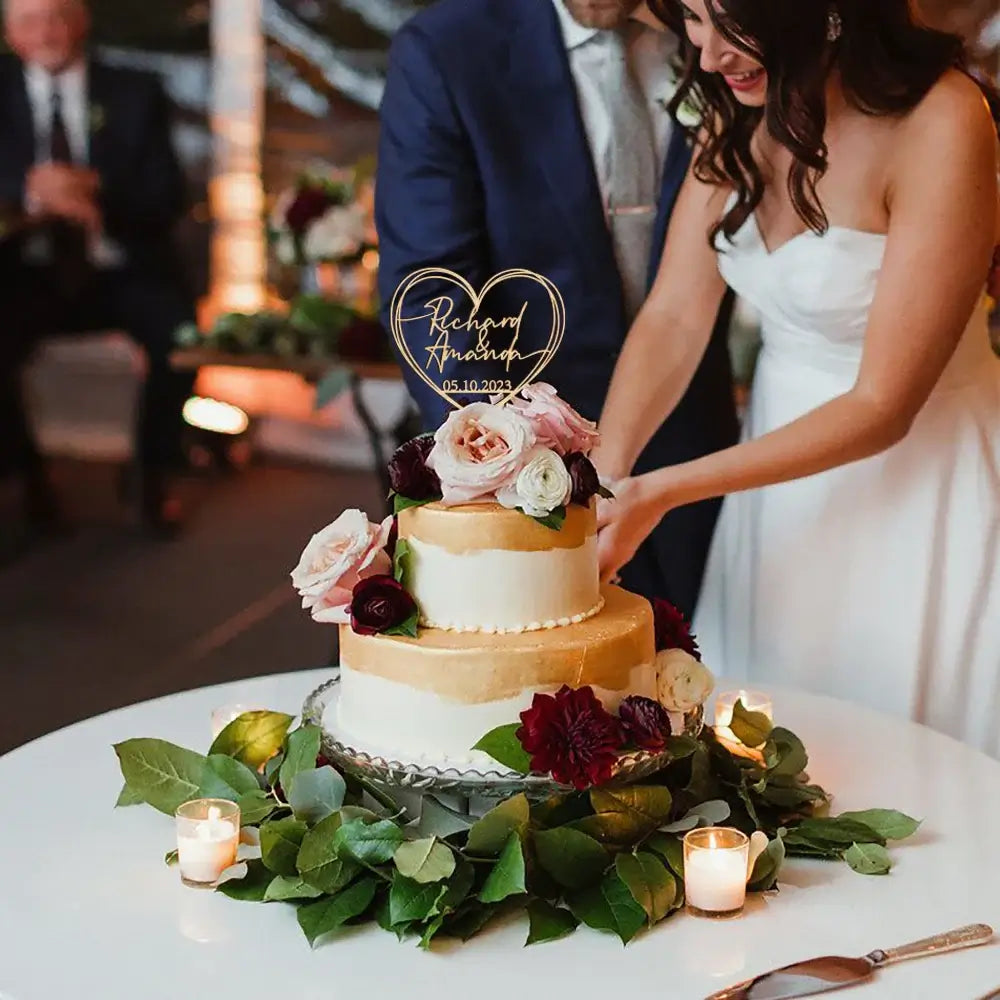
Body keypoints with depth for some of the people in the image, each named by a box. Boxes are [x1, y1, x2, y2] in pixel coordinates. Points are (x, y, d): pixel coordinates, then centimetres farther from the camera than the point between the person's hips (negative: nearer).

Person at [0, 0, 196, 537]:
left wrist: (97, 197, -24)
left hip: (122, 273, 0)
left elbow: (165, 198, -4)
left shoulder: (135, 93, 5)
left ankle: (155, 474, -7)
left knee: (179, 332, -30)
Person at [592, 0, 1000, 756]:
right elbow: (674, 318, -7)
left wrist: (659, 492, -25)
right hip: (782, 454, 6)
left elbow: (882, 407, -22)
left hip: (917, 480, -5)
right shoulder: (741, 108, -4)